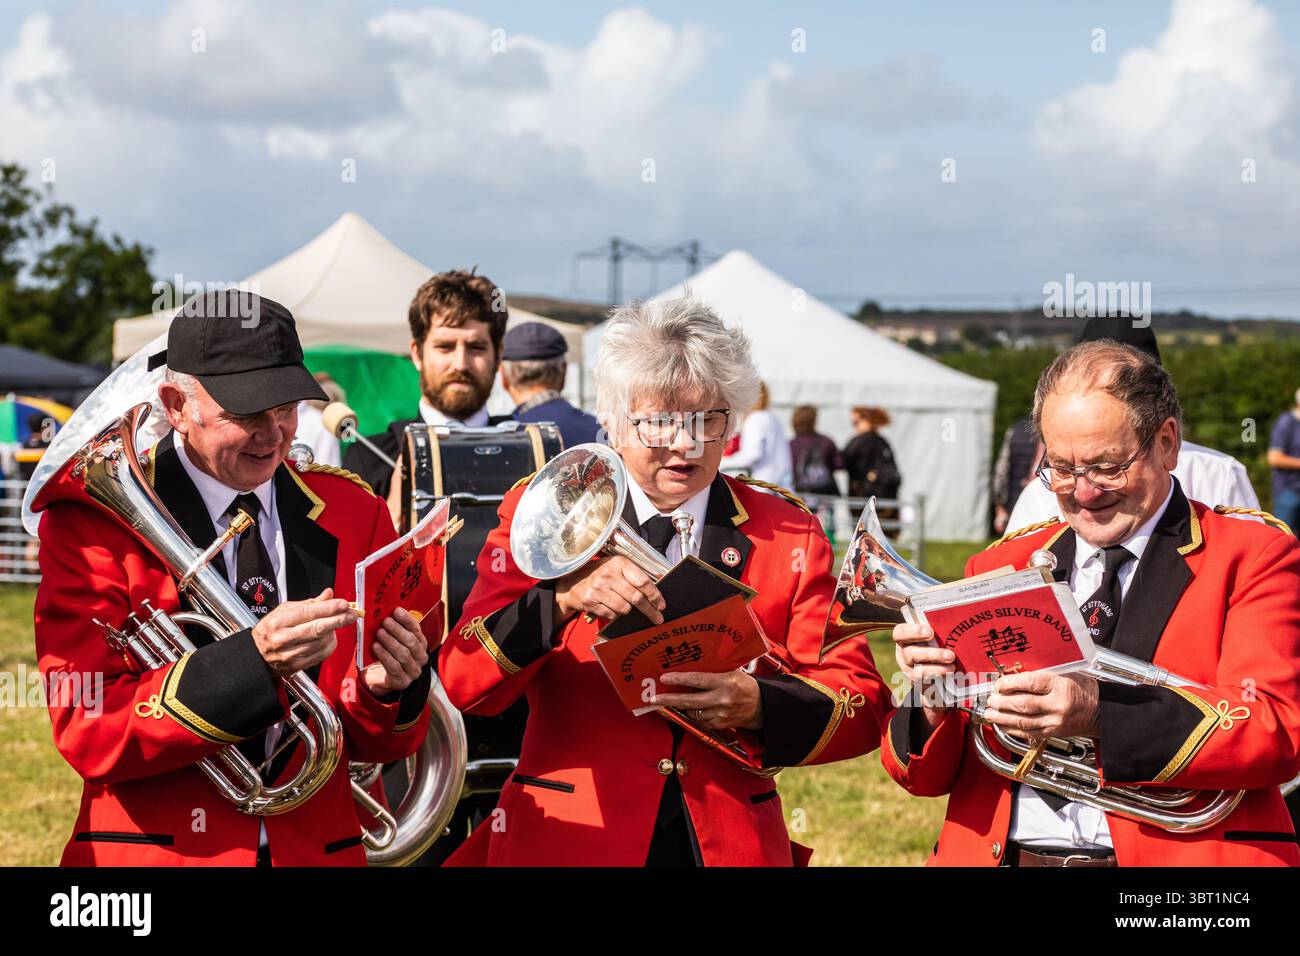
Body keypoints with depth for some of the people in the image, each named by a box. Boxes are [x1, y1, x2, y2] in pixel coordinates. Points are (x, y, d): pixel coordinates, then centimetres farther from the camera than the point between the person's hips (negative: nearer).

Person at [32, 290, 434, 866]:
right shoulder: (91, 520, -9)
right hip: (153, 849, -3)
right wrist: (252, 660, -28)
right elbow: (87, 733, -18)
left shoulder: (354, 515, 1)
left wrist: (388, 688, -19)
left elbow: (376, 744, 3)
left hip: (318, 850, 3)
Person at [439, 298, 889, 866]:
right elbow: (459, 684, -12)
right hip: (567, 843, -1)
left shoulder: (788, 535, 3)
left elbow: (864, 707, -2)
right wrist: (565, 600, -28)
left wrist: (757, 705, -21)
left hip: (734, 844, 2)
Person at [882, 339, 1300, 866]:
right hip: (999, 853, 4)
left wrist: (1101, 711, -20)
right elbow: (926, 775, 13)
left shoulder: (1254, 557, 6)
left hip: (1173, 852, -3)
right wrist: (931, 701, -8)